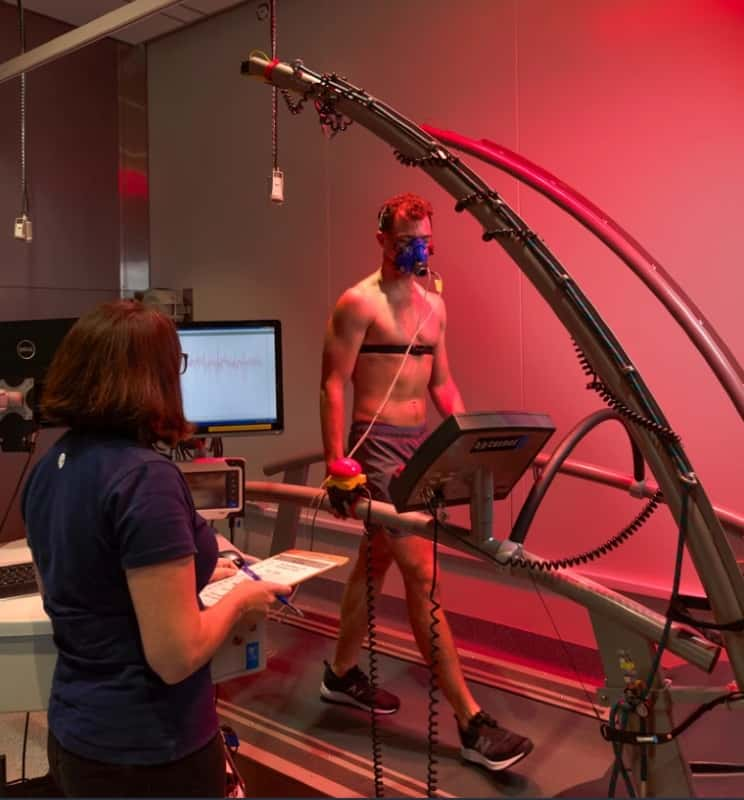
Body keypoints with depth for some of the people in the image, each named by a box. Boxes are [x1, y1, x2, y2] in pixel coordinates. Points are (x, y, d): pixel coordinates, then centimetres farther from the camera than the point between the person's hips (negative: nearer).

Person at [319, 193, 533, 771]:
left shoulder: (433, 304, 14)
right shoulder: (359, 303, -8)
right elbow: (333, 385, -12)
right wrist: (335, 462, -18)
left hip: (421, 442, 8)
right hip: (379, 445, -8)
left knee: (375, 562, 18)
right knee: (422, 576, -8)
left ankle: (342, 674, 36)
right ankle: (470, 722, -2)